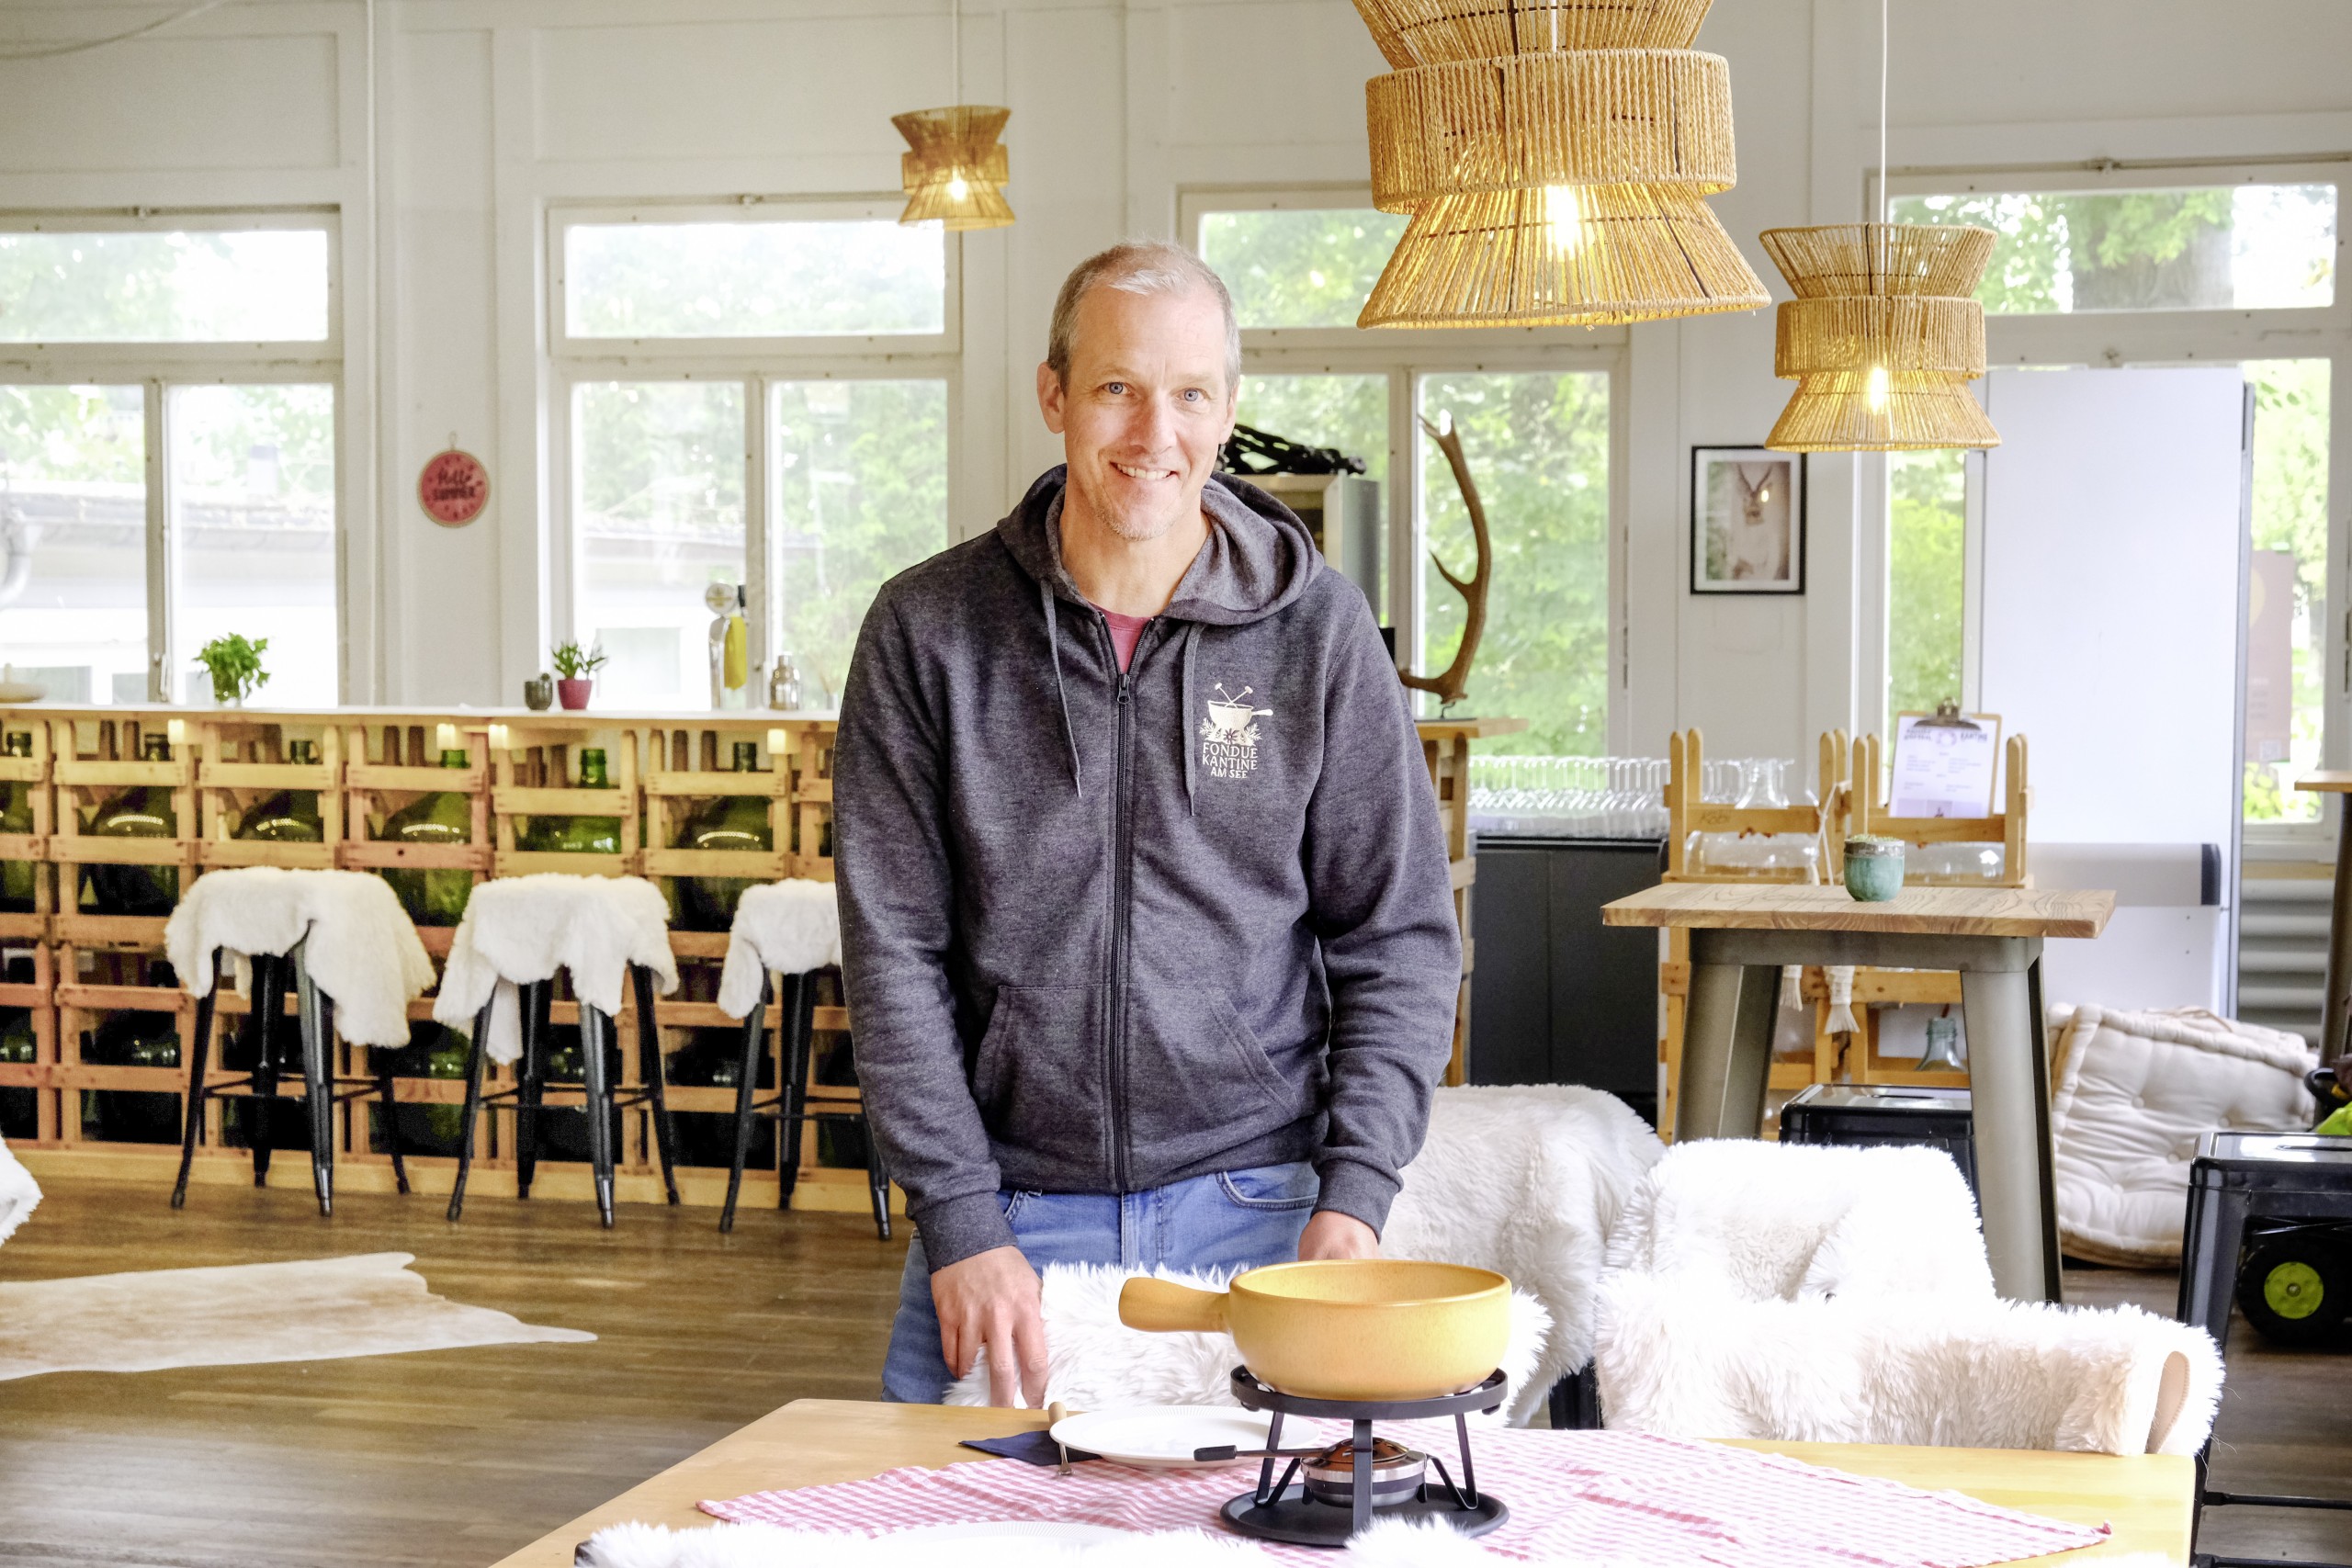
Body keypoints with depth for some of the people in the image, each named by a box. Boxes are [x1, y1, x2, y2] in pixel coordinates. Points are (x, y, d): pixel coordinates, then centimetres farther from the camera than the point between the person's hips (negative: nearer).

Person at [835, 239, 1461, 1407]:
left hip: (1256, 1211, 0)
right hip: (1006, 1213, 0)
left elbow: (1400, 937, 3)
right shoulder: (927, 630, -1)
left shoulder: (1320, 632, 0)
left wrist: (1352, 1191, -9)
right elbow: (893, 952, -2)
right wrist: (961, 1222, -10)